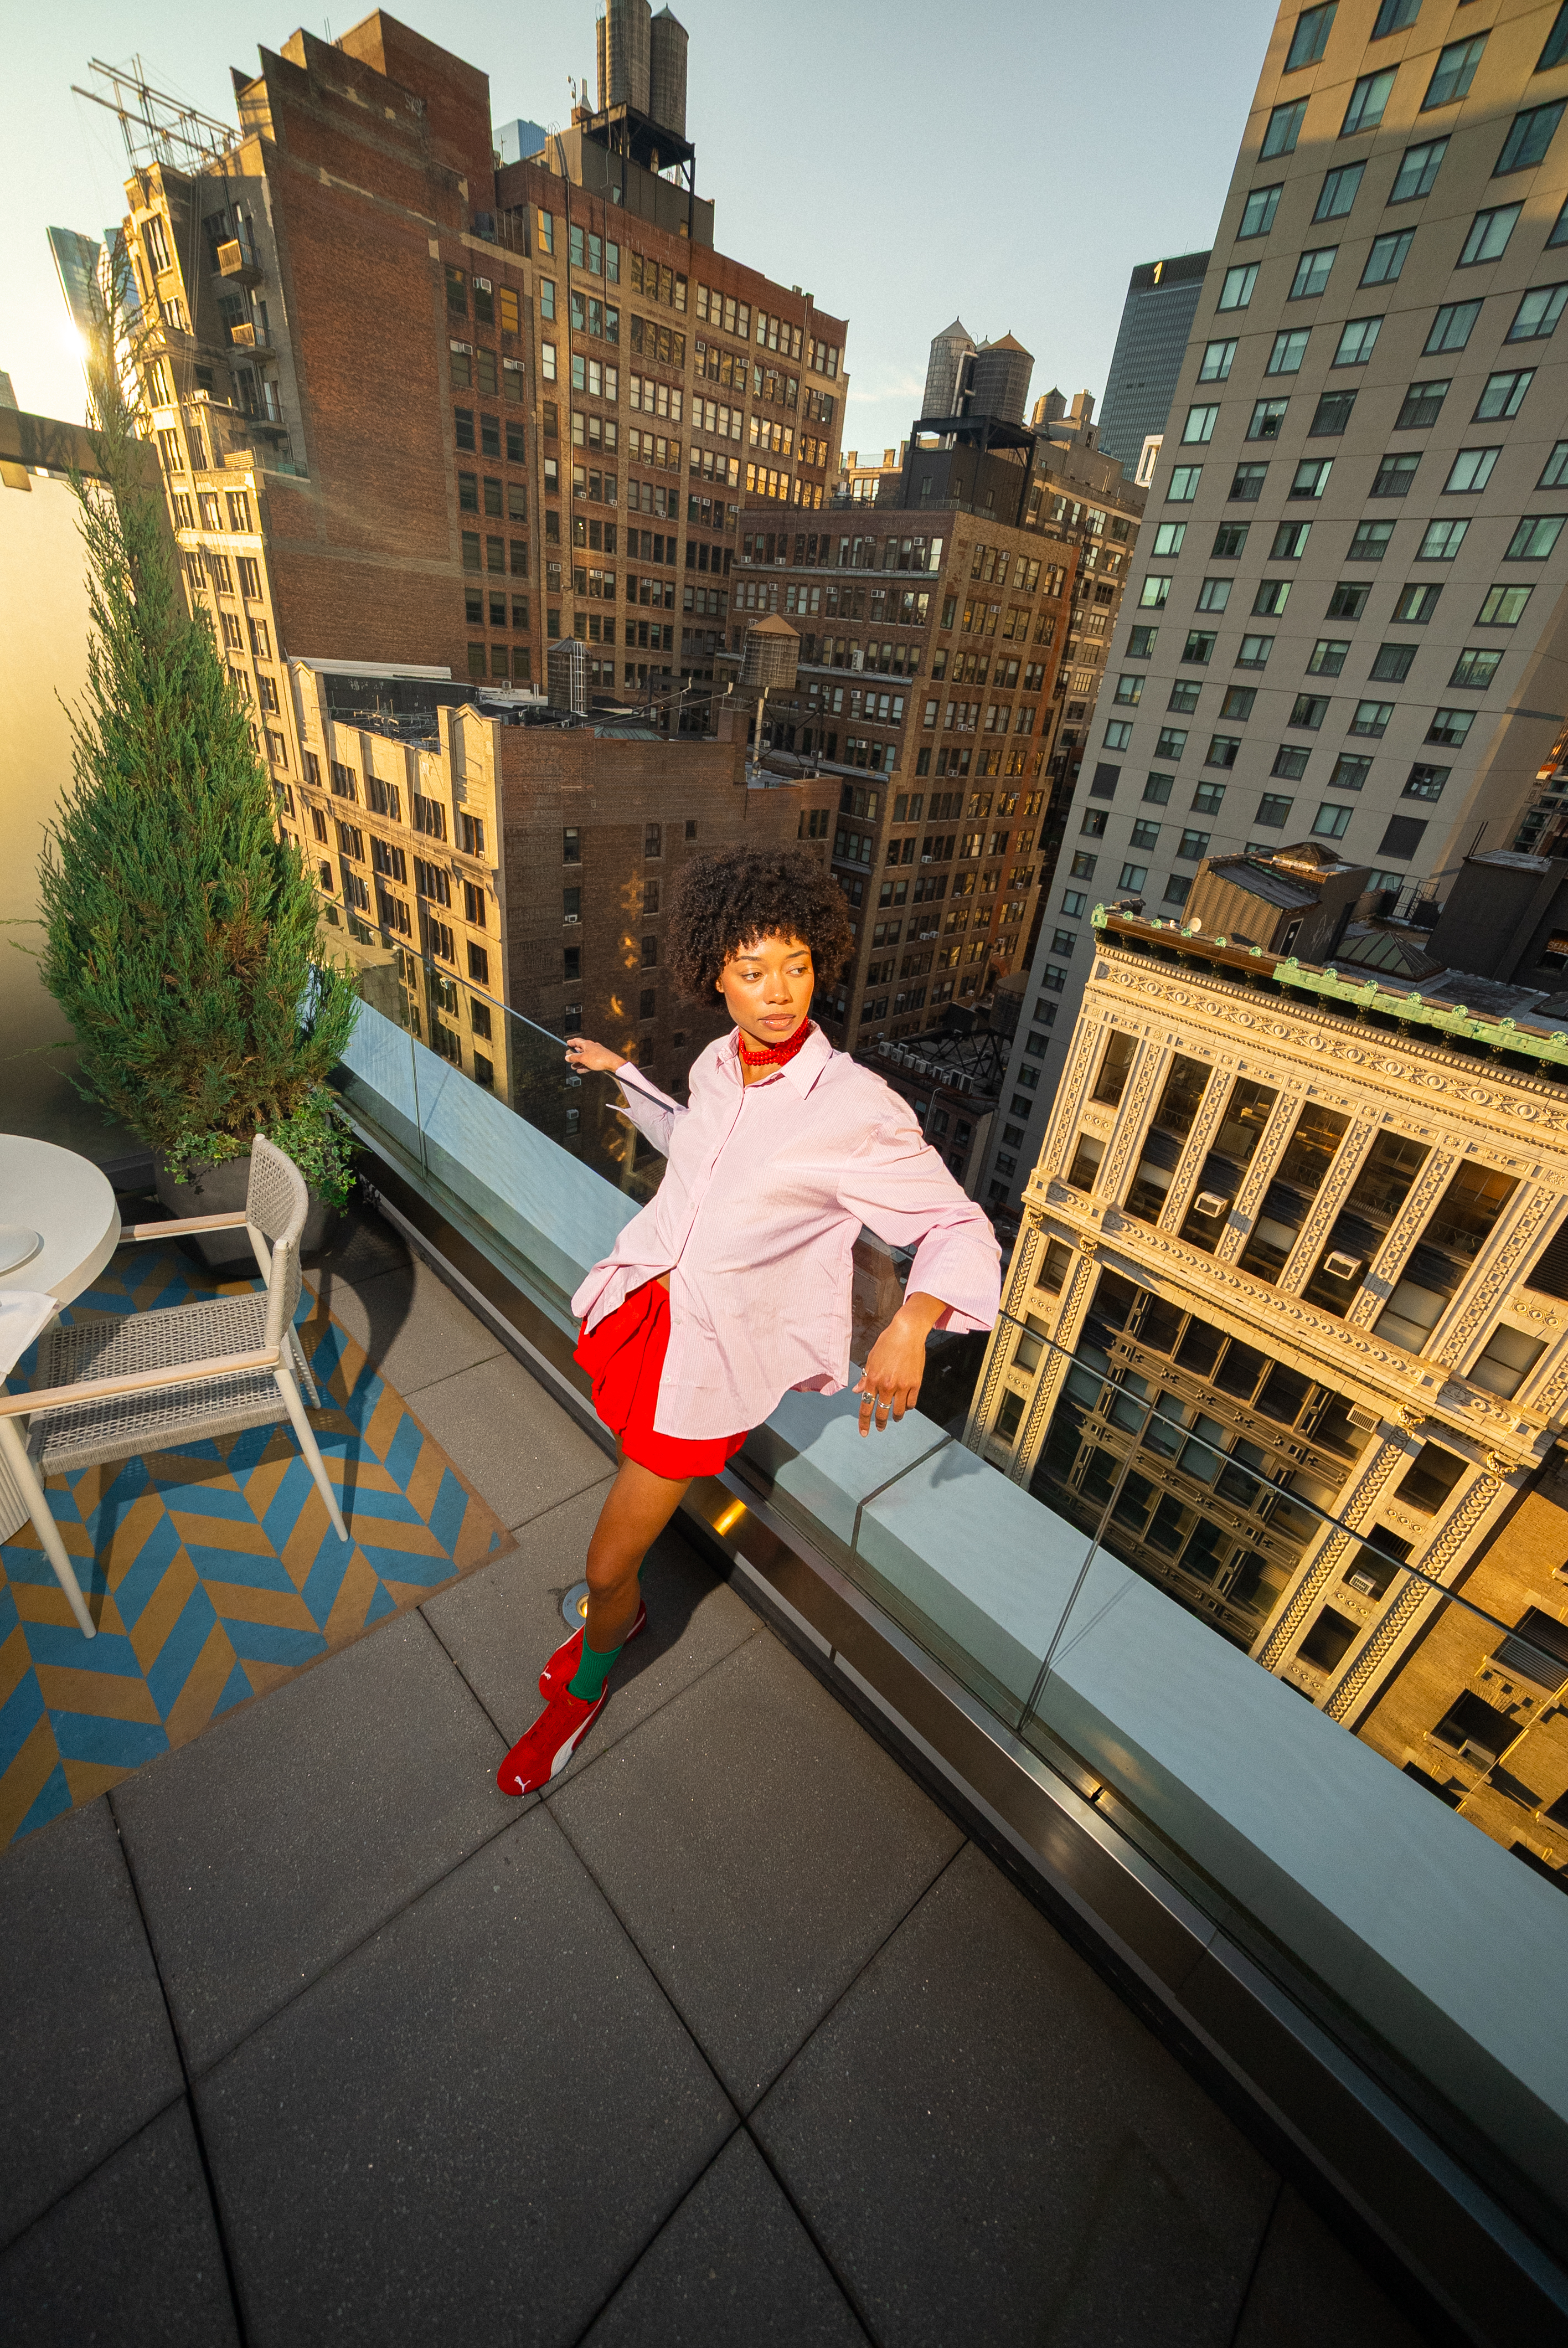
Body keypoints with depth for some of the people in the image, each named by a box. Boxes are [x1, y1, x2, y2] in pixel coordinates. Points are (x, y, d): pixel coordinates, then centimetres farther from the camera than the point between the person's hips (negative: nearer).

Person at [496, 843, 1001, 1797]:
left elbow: (962, 1229, -17)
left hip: (715, 1350, -5)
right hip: (644, 1298, 6)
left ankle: (581, 1693, 40)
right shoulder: (717, 1063, -1)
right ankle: (624, 1608, 57)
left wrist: (912, 1325, -37)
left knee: (607, 1560, 6)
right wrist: (623, 1073, 29)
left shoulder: (860, 1111, -22)